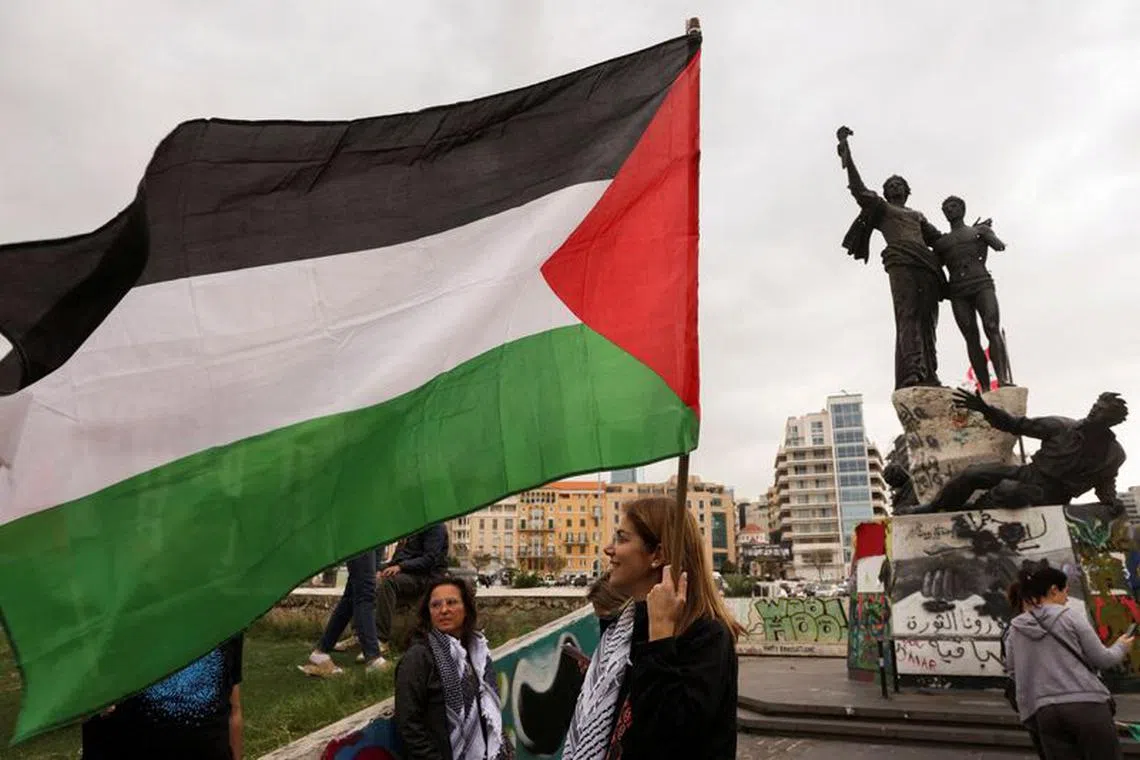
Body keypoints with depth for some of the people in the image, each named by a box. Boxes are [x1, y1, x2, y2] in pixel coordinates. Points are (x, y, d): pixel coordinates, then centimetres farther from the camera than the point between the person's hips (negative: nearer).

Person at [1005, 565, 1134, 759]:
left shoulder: (1015, 629, 8)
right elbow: (1101, 659, 2)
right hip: (1087, 705, -3)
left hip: (1045, 712, 3)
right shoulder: (1072, 616, -2)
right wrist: (1121, 647, 22)